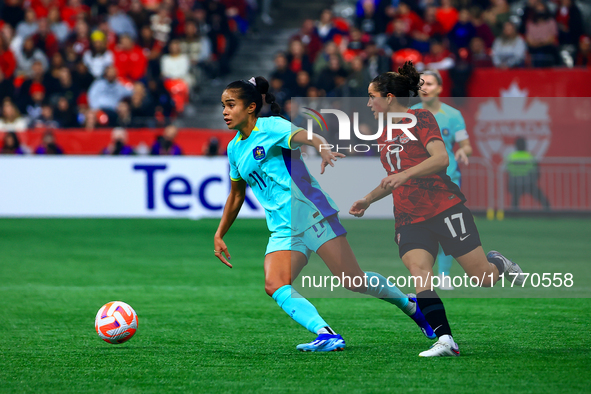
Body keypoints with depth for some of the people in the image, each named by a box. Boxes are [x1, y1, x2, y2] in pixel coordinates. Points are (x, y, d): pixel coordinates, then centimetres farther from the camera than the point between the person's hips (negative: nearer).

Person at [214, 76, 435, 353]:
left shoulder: (271, 127, -7)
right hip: (282, 230, 6)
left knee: (352, 280, -5)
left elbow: (310, 137, -25)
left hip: (310, 213, -6)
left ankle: (408, 304, 22)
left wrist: (323, 148, -48)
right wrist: (219, 235, 26)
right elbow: (236, 195, 27)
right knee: (274, 286, -20)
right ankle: (326, 335, -29)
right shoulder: (234, 148, 14)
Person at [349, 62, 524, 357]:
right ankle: (445, 341, -26)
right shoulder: (383, 135, 19)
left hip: (444, 208, -6)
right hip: (409, 218, 6)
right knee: (418, 269, -21)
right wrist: (367, 200, 25)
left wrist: (404, 175, -25)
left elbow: (441, 158, -17)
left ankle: (499, 264, 30)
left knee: (484, 278, -6)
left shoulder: (420, 119, -3)